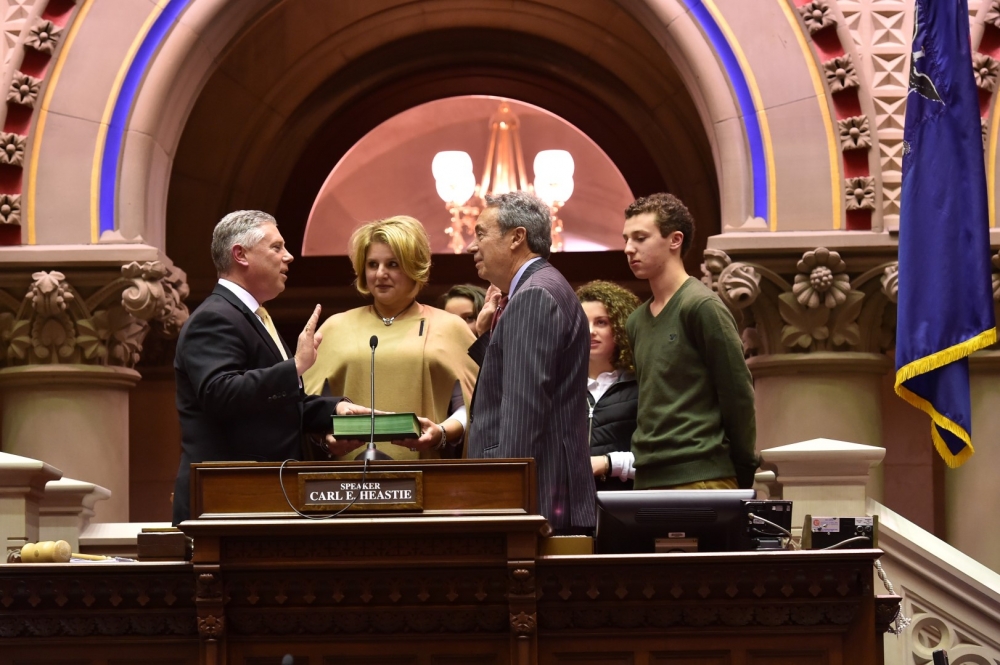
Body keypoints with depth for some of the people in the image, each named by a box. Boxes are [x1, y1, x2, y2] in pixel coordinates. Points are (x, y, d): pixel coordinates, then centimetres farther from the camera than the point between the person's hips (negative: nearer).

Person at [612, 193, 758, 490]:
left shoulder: (702, 307, -6)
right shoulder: (636, 321, 17)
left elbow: (737, 394, -7)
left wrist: (743, 474, -5)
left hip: (700, 480, -7)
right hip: (648, 480, 7)